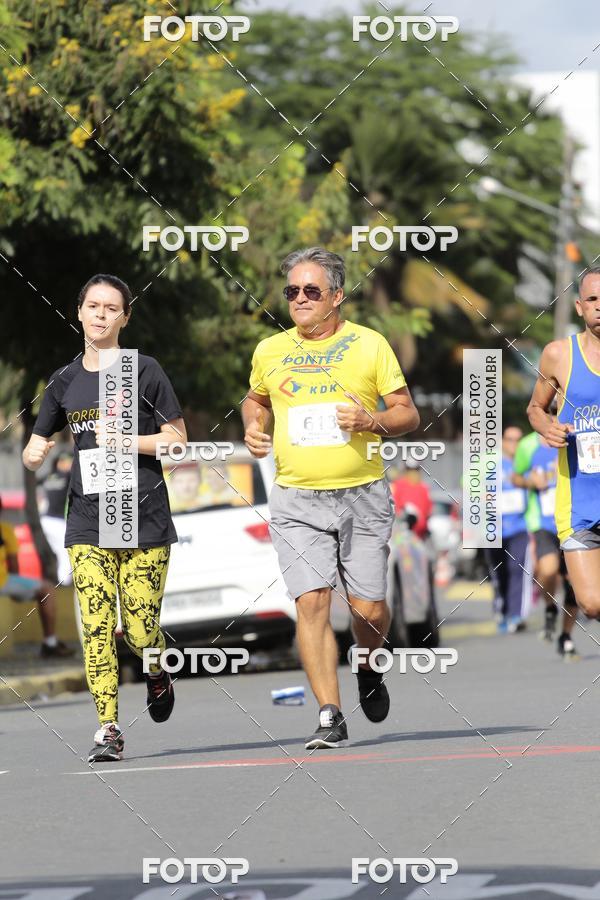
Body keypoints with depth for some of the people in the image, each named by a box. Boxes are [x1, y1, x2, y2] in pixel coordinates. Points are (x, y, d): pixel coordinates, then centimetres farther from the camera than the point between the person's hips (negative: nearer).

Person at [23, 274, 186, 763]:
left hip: (145, 520, -2)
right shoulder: (65, 382, 9)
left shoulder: (145, 372, -1)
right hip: (88, 524, 3)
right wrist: (35, 452, -7)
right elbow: (35, 449, 17)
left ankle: (158, 673, 31)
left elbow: (177, 440, 0)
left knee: (140, 631, -3)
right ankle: (108, 730, -5)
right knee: (97, 629, -8)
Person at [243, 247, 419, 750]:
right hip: (296, 501, 1)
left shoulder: (368, 344, 1)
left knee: (370, 610, 0)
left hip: (363, 496, -1)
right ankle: (330, 716, -9)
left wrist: (372, 421, -16)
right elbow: (256, 399, 28)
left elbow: (408, 414, 4)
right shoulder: (270, 351, 8)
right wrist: (253, 428, 6)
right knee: (311, 603, -13)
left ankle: (369, 668, 34)